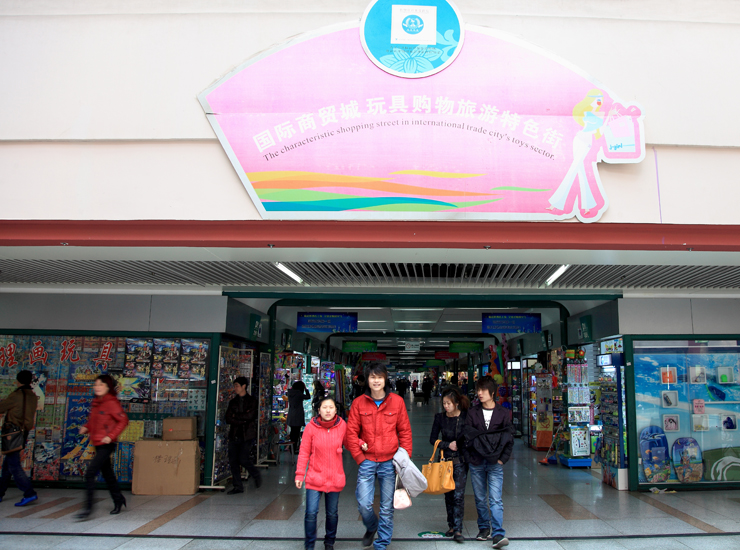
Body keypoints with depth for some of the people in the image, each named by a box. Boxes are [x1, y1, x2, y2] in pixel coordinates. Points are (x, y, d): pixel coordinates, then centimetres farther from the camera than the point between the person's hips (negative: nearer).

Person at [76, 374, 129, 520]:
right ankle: (118, 500, 35)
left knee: (90, 473, -14)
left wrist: (111, 436, -21)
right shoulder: (96, 402, 11)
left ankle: (88, 508, -7)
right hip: (98, 444, 8)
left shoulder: (111, 402, -14)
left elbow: (123, 420, -16)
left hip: (106, 445, -8)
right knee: (107, 473, 18)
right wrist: (86, 427, 4)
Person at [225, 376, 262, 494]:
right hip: (234, 435, 5)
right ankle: (238, 486, 12)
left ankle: (256, 475, 16)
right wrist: (243, 420, -10)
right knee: (233, 461, 1)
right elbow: (228, 419, 3)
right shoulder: (233, 402, 14)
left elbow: (250, 416, -13)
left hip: (247, 435, -5)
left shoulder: (252, 401, 2)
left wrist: (236, 416, -2)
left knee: (243, 459, -12)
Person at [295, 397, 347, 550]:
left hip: (335, 478, 2)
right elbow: (304, 452, -1)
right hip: (315, 477, -1)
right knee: (311, 513, -7)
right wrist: (299, 474, -5)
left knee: (332, 514, 11)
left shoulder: (342, 425, -2)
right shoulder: (311, 427, -6)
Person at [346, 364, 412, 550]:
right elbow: (351, 432, 2)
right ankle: (371, 528, 31)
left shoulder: (397, 401, -1)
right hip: (367, 460, 0)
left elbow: (405, 432, 4)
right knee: (364, 503, -2)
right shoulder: (359, 403, -1)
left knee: (387, 507, 6)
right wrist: (359, 457, -3)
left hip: (390, 462, 0)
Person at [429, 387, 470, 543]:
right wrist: (447, 445, -7)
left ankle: (458, 530, -3)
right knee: (448, 495, 10)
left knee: (458, 495, -8)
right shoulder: (440, 417, 1)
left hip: (461, 461, -3)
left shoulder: (466, 416, -6)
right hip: (445, 460, 3)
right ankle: (451, 526, 22)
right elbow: (433, 438, 5)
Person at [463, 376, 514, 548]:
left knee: (496, 500, -10)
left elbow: (509, 439, 2)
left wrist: (502, 459, -3)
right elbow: (468, 435, 2)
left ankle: (498, 534, -10)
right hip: (476, 462, 3)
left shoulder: (503, 413, 1)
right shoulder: (472, 412, 5)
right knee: (480, 499, 11)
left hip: (495, 463, -2)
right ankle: (484, 528, 27)